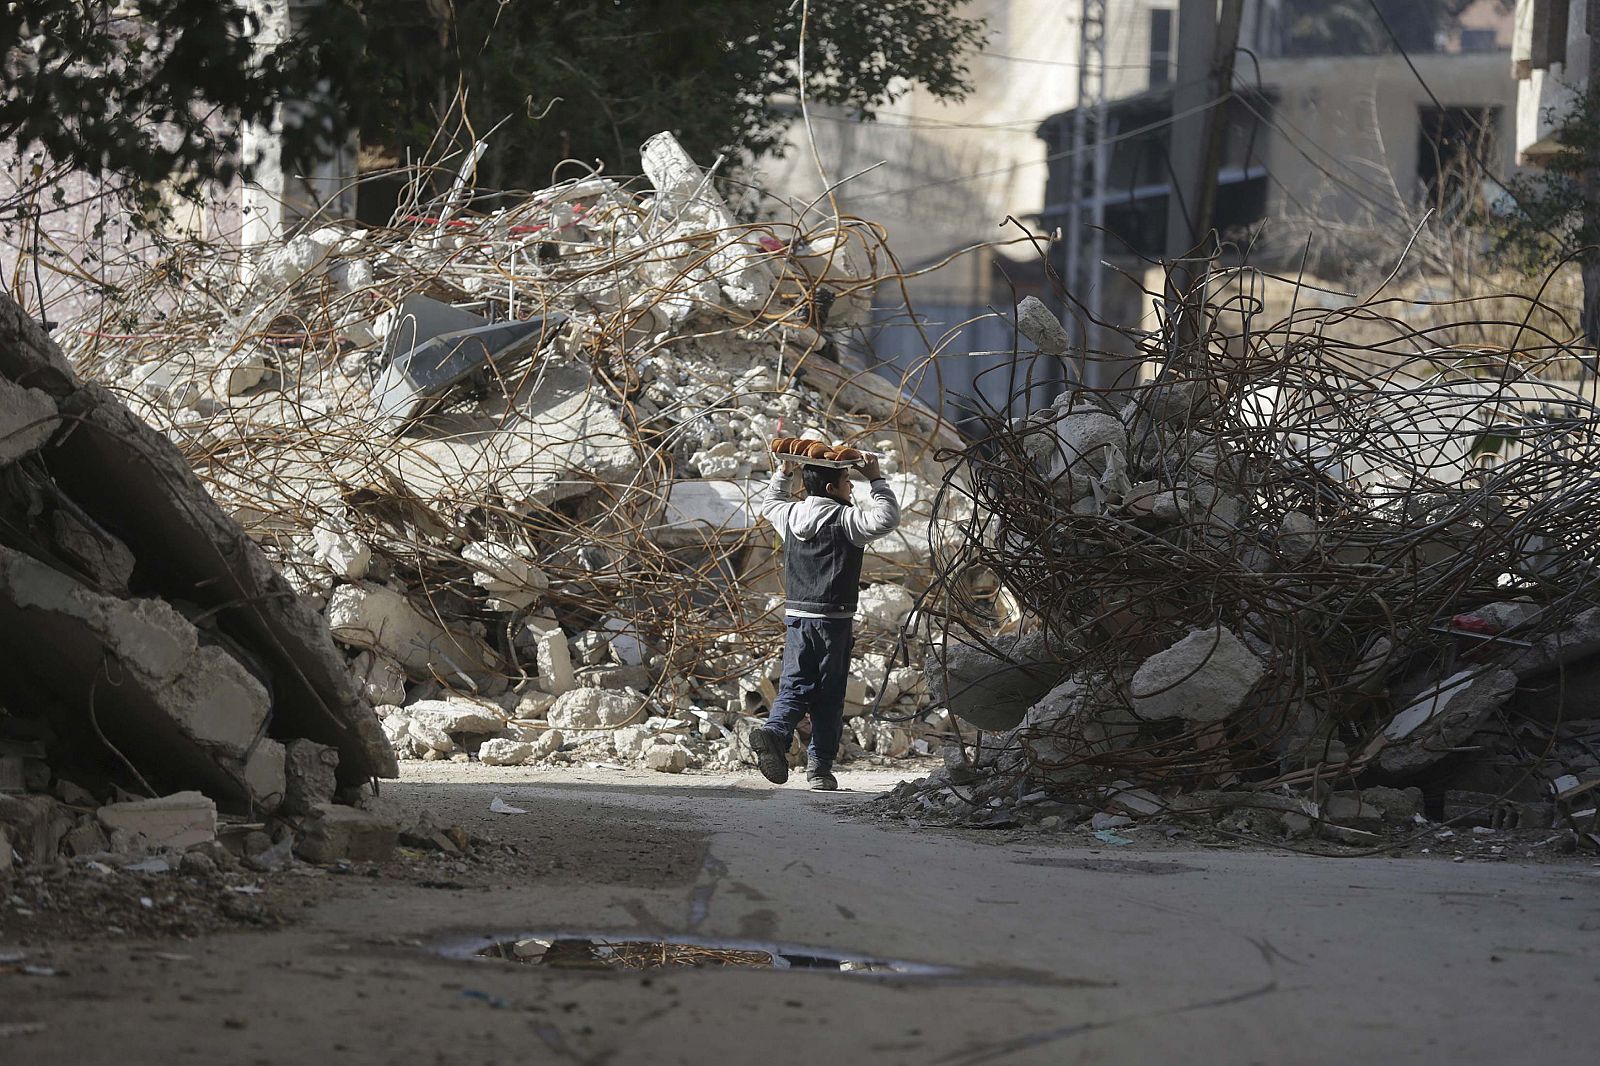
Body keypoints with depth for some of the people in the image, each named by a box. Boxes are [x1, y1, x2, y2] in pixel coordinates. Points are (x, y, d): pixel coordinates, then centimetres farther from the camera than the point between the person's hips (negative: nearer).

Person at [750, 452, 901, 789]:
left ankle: (775, 731, -23)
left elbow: (769, 504, 28)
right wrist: (876, 480, -10)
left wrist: (783, 474, 31)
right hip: (833, 620, -5)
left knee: (794, 686, 6)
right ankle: (820, 765, 6)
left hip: (795, 616, 5)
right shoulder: (845, 520, -11)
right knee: (829, 695, 5)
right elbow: (886, 518, -20)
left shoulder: (791, 515, 7)